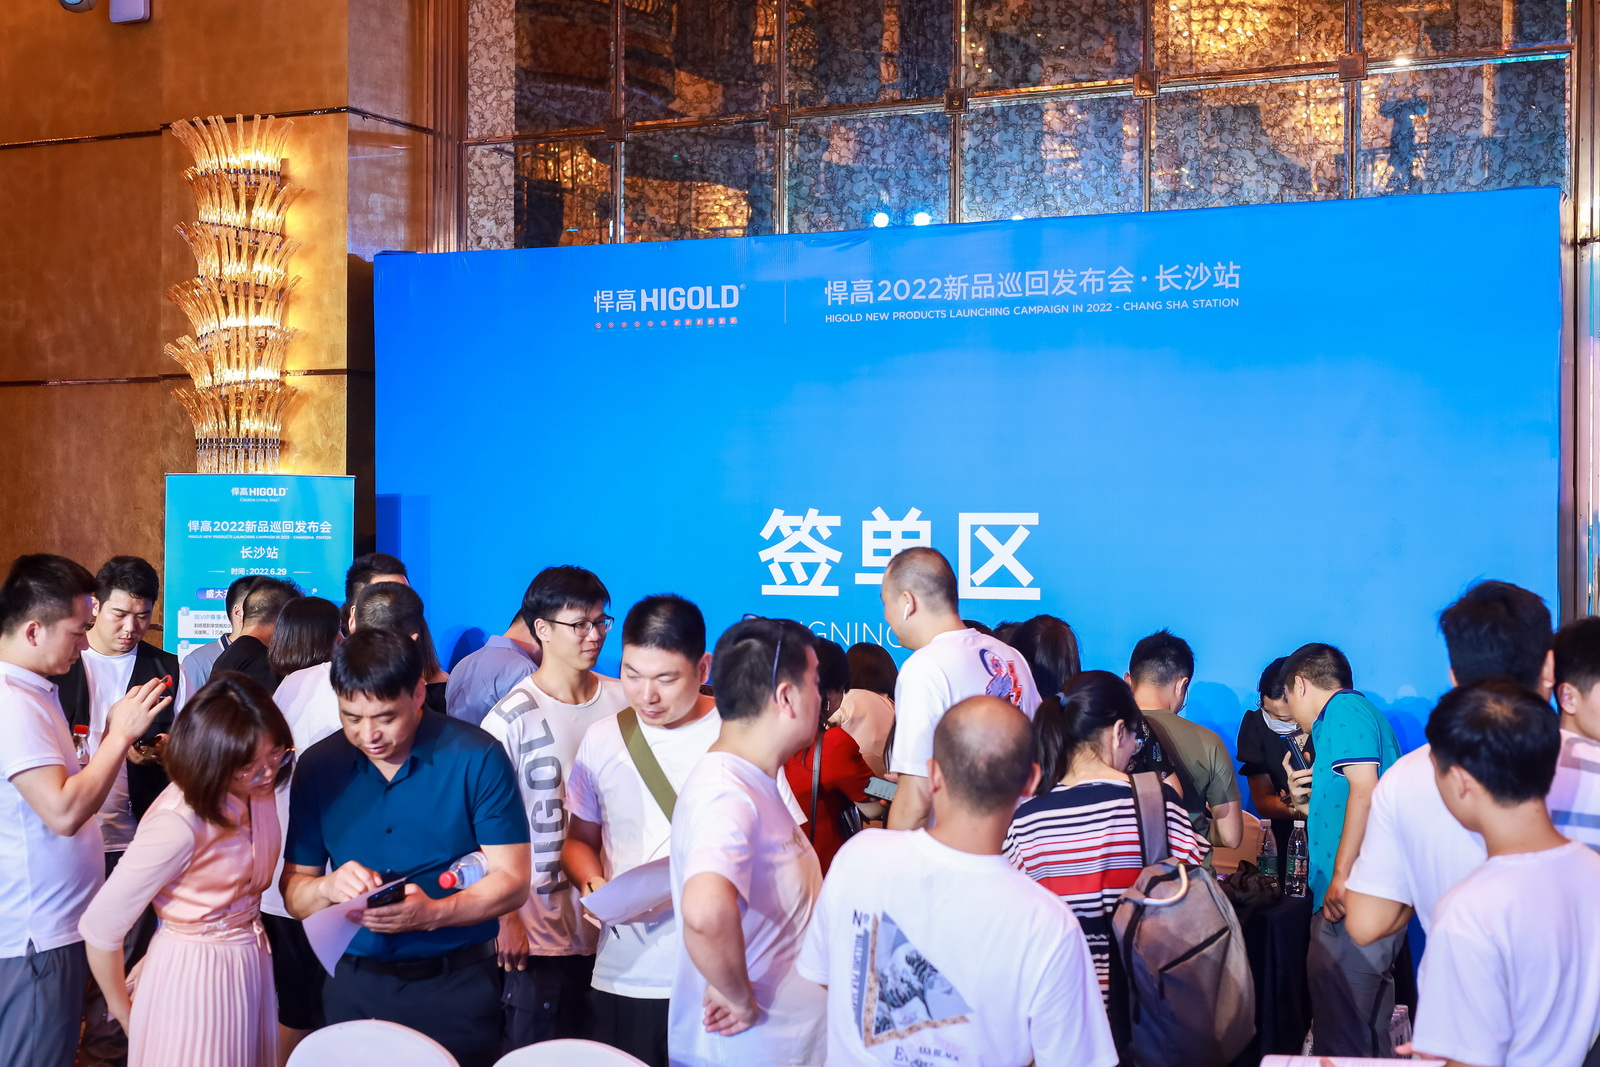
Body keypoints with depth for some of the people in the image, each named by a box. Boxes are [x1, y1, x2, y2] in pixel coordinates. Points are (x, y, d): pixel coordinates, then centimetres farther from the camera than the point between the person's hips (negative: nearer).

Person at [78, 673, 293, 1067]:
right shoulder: (178, 824, -28)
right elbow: (99, 927, -19)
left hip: (250, 962, 7)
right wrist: (123, 1010, -6)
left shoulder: (257, 790, -8)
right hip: (194, 978, -7)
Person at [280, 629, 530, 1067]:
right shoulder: (319, 766, -1)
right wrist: (328, 888, -20)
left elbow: (511, 881, -11)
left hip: (456, 986, -3)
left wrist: (433, 913, -26)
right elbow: (293, 891, 3)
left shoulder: (476, 757, -12)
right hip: (353, 985, 3)